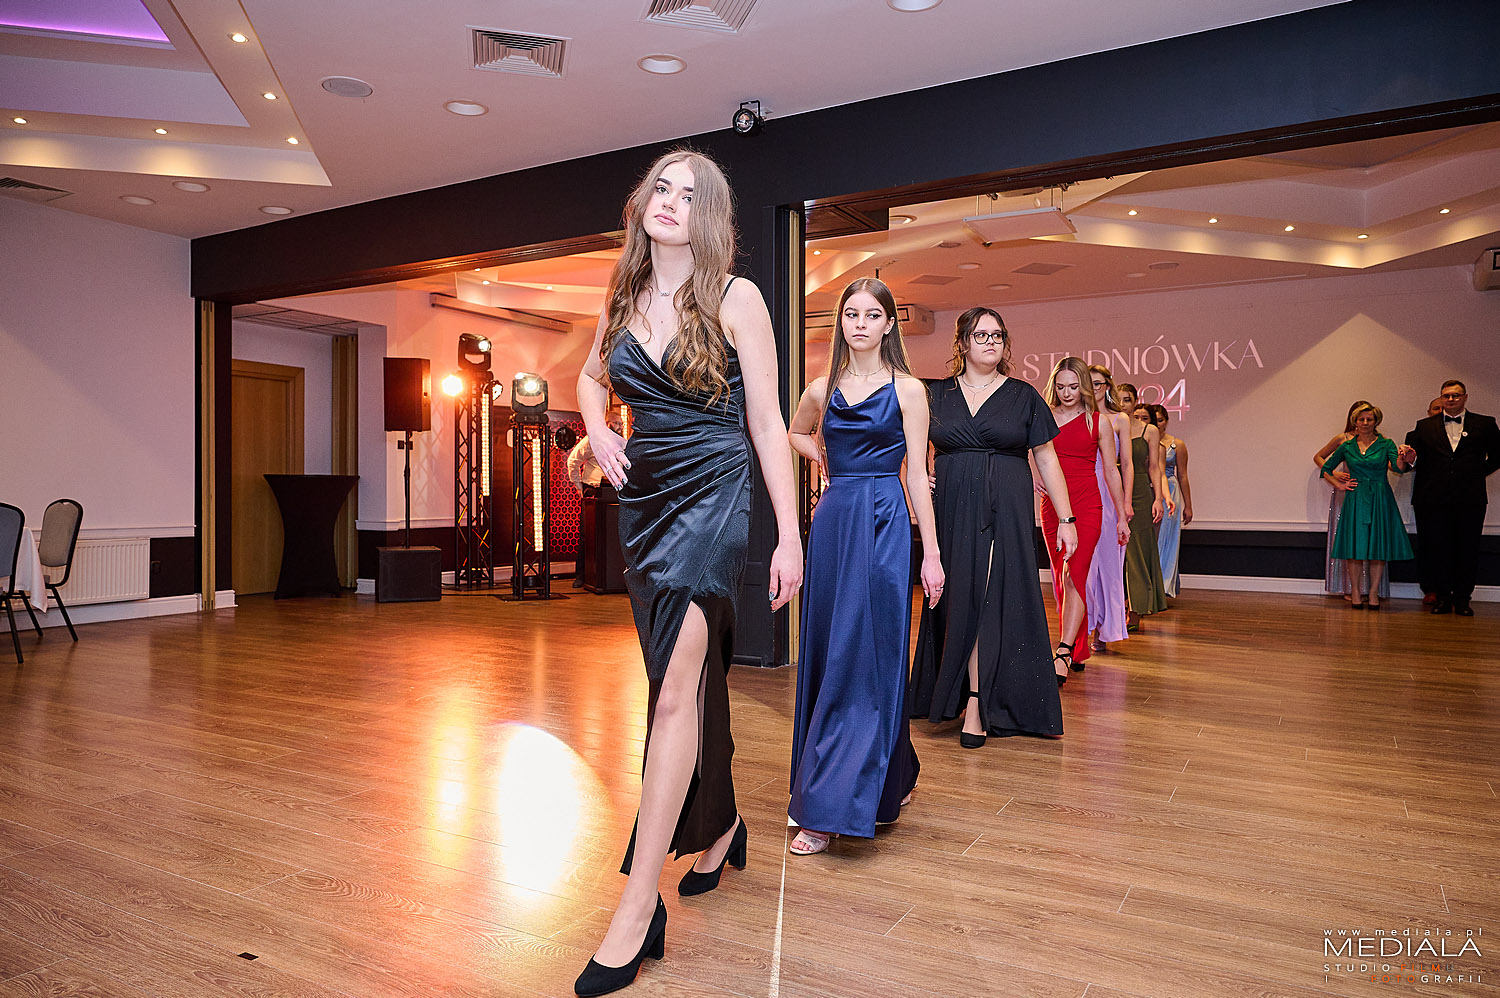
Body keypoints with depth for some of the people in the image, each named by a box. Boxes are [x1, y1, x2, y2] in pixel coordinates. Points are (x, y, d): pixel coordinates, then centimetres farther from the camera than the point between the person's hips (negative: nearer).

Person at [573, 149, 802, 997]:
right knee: (691, 682, 15)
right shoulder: (625, 299, 9)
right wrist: (599, 433, 6)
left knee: (675, 691, -14)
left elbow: (768, 424, -5)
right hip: (644, 500, 6)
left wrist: (790, 537, -7)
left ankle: (639, 905, -9)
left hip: (713, 498, -5)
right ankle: (719, 824, 37)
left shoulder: (735, 299, -4)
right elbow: (591, 379, 28)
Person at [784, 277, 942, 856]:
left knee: (864, 659, -5)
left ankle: (830, 809, -2)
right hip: (832, 523, 5)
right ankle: (891, 777, 27)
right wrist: (829, 462, 14)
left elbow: (917, 473, -2)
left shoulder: (907, 389, 0)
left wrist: (931, 554, -5)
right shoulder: (823, 390, 11)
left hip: (884, 526, -5)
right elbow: (796, 434, 32)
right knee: (827, 654, 8)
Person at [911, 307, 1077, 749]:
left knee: (995, 599, -7)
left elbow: (1047, 461, 6)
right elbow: (928, 454, 19)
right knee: (959, 598, 4)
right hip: (952, 512, 2)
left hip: (1006, 513, -2)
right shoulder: (937, 394, 10)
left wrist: (1066, 519, 2)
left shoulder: (1023, 396, 5)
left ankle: (976, 703, -3)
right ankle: (974, 698, 18)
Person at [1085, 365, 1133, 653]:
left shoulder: (1120, 420, 9)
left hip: (1108, 496, 0)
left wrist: (1127, 501, -2)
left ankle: (1103, 631, 9)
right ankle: (1085, 627, 7)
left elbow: (1126, 464, 7)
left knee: (1107, 561, 1)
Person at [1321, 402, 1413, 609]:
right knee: (1354, 545, -2)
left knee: (1379, 546, 0)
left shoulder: (1386, 444, 4)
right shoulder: (1347, 447, 7)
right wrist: (1339, 486, 6)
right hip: (1356, 500, 0)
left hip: (1380, 500, 0)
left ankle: (1373, 593, 7)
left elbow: (1398, 467, -12)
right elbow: (1326, 469, 18)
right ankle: (1355, 593, 5)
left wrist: (1402, 459, -34)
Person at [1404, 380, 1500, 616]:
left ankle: (1462, 598, 12)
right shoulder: (1424, 426, 12)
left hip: (1470, 499, 0)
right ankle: (1443, 596, 12)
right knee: (1435, 549, 1)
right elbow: (1413, 454, 7)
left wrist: (1480, 473, 6)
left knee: (1467, 550, 2)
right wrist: (1410, 457, -14)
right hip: (1433, 499, 0)